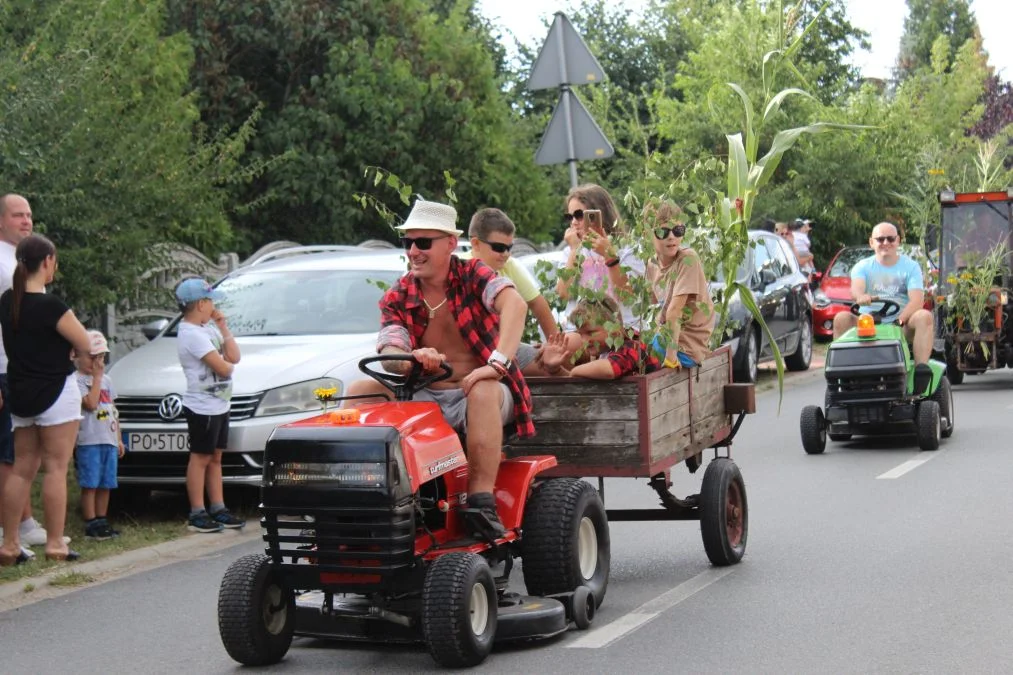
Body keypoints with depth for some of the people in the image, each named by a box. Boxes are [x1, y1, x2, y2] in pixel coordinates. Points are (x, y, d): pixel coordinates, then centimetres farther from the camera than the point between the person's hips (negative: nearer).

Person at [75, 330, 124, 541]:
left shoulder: (106, 380, 17)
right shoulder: (77, 381, -6)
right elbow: (90, 403, -19)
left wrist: (119, 439, 17)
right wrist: (96, 377, -12)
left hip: (109, 440, 7)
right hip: (88, 441, -7)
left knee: (106, 485, 10)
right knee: (90, 485, -5)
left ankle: (102, 522, 17)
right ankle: (91, 525, -3)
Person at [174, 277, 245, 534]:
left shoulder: (208, 328, 12)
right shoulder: (192, 334, -18)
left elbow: (234, 356, 7)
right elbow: (223, 368, -21)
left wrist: (223, 327, 5)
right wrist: (228, 364, 2)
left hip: (218, 405, 10)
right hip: (203, 406, -10)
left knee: (215, 457, 13)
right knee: (201, 458, -4)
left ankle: (218, 509, 20)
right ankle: (197, 515, 0)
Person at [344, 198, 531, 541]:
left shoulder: (472, 275, -6)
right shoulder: (397, 297, 4)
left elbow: (515, 304, -27)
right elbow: (389, 353, -13)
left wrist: (498, 362, -42)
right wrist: (412, 358, -38)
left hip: (476, 391, -4)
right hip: (423, 396, 4)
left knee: (483, 391, -37)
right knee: (359, 391, -16)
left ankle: (481, 503, -40)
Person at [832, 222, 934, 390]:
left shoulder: (910, 266, 10)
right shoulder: (862, 267, 12)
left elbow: (917, 299, -6)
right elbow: (856, 287, -11)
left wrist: (901, 319, -26)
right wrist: (860, 296, -38)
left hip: (902, 327, -1)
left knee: (924, 316, -30)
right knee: (841, 318, -24)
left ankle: (921, 367, -41)